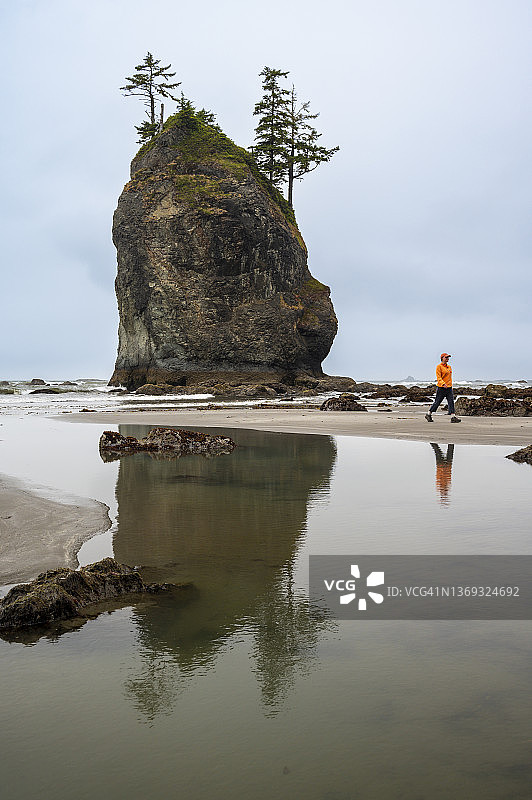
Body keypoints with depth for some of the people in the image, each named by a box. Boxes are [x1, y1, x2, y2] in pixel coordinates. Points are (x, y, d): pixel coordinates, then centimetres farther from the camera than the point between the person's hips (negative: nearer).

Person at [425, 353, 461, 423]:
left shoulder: (449, 367, 15)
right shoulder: (439, 366, -7)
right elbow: (438, 377, -16)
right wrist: (443, 384, -31)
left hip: (449, 388, 6)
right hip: (441, 388, -6)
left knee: (451, 401, -5)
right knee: (437, 402, 1)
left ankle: (453, 417, -9)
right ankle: (428, 414, 16)